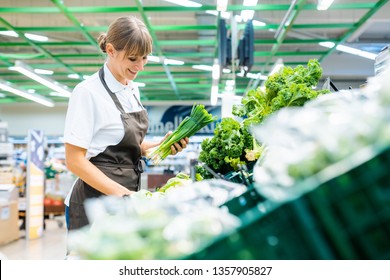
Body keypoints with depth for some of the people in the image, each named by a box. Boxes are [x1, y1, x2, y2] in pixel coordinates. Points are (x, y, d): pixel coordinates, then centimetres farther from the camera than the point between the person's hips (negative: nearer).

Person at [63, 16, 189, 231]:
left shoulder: (132, 90, 9)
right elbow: (74, 160, -17)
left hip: (126, 197, 7)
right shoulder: (88, 92, -14)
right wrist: (120, 192, -25)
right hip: (96, 202, -7)